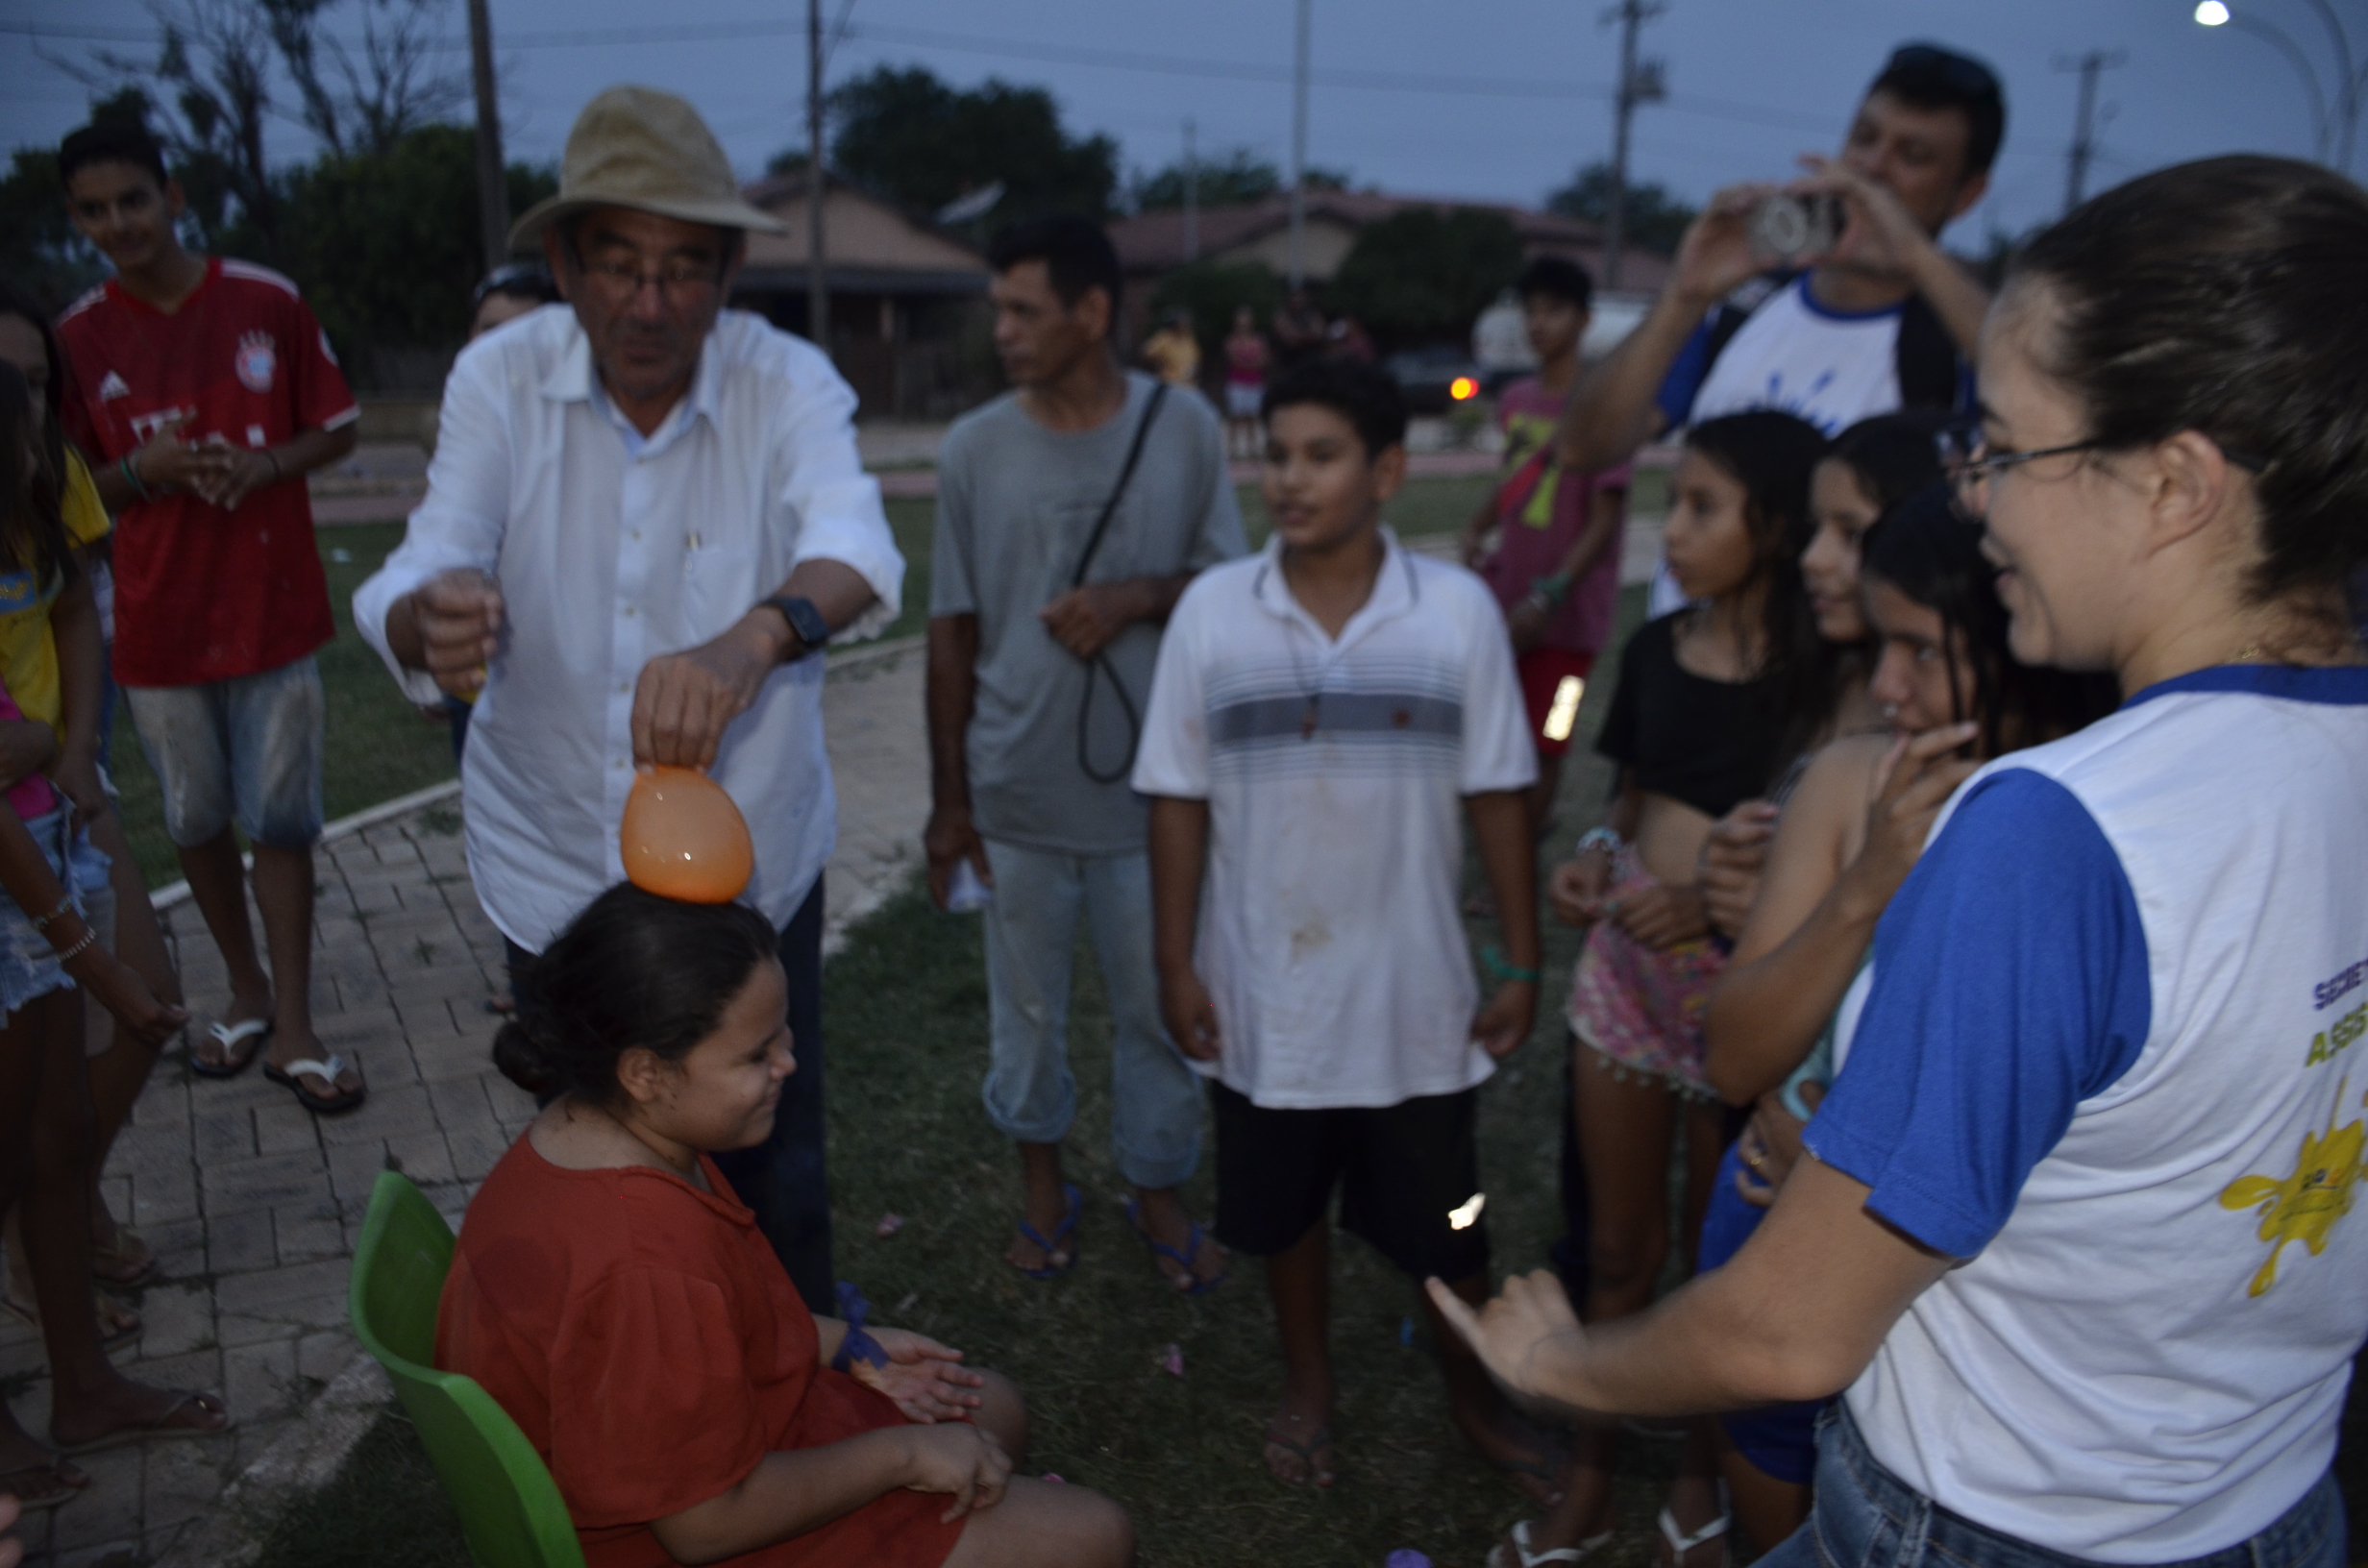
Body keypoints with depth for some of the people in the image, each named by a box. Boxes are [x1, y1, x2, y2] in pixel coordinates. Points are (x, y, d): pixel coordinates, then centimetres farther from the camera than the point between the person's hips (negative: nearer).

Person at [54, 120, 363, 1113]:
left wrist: (262, 466, -15)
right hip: (159, 627, 2)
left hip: (274, 612, -1)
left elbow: (336, 429, 5)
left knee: (281, 823, 1)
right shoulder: (75, 340, 0)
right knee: (196, 824, 12)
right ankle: (247, 990, 32)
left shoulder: (267, 303, -3)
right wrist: (143, 471, -16)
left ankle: (291, 1030, 10)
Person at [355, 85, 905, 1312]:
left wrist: (752, 638, -57)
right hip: (554, 872, 2)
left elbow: (853, 547, -34)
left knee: (776, 1182, 11)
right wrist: (431, 613, -47)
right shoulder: (499, 379, -11)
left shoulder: (787, 383, -15)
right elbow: (414, 582, -21)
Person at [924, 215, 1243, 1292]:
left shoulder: (1185, 430, -4)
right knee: (1026, 1006, 14)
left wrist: (1139, 596, -18)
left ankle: (1158, 1193, 32)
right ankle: (1042, 1179, 37)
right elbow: (954, 630, 1)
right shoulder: (974, 448, -2)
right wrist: (949, 796, 2)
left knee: (1158, 1004, 11)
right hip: (1016, 792, 1)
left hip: (1150, 787, 0)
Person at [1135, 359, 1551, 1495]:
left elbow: (1495, 795, -3)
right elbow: (1179, 798, -2)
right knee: (1281, 1206, 19)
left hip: (1414, 994, -1)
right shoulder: (1211, 608, -6)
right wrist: (1176, 963, -2)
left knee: (1441, 1219, 15)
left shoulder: (1457, 609, -8)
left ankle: (1471, 1392, 42)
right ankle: (1308, 1385, 44)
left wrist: (1520, 963, -2)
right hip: (1263, 992, 1)